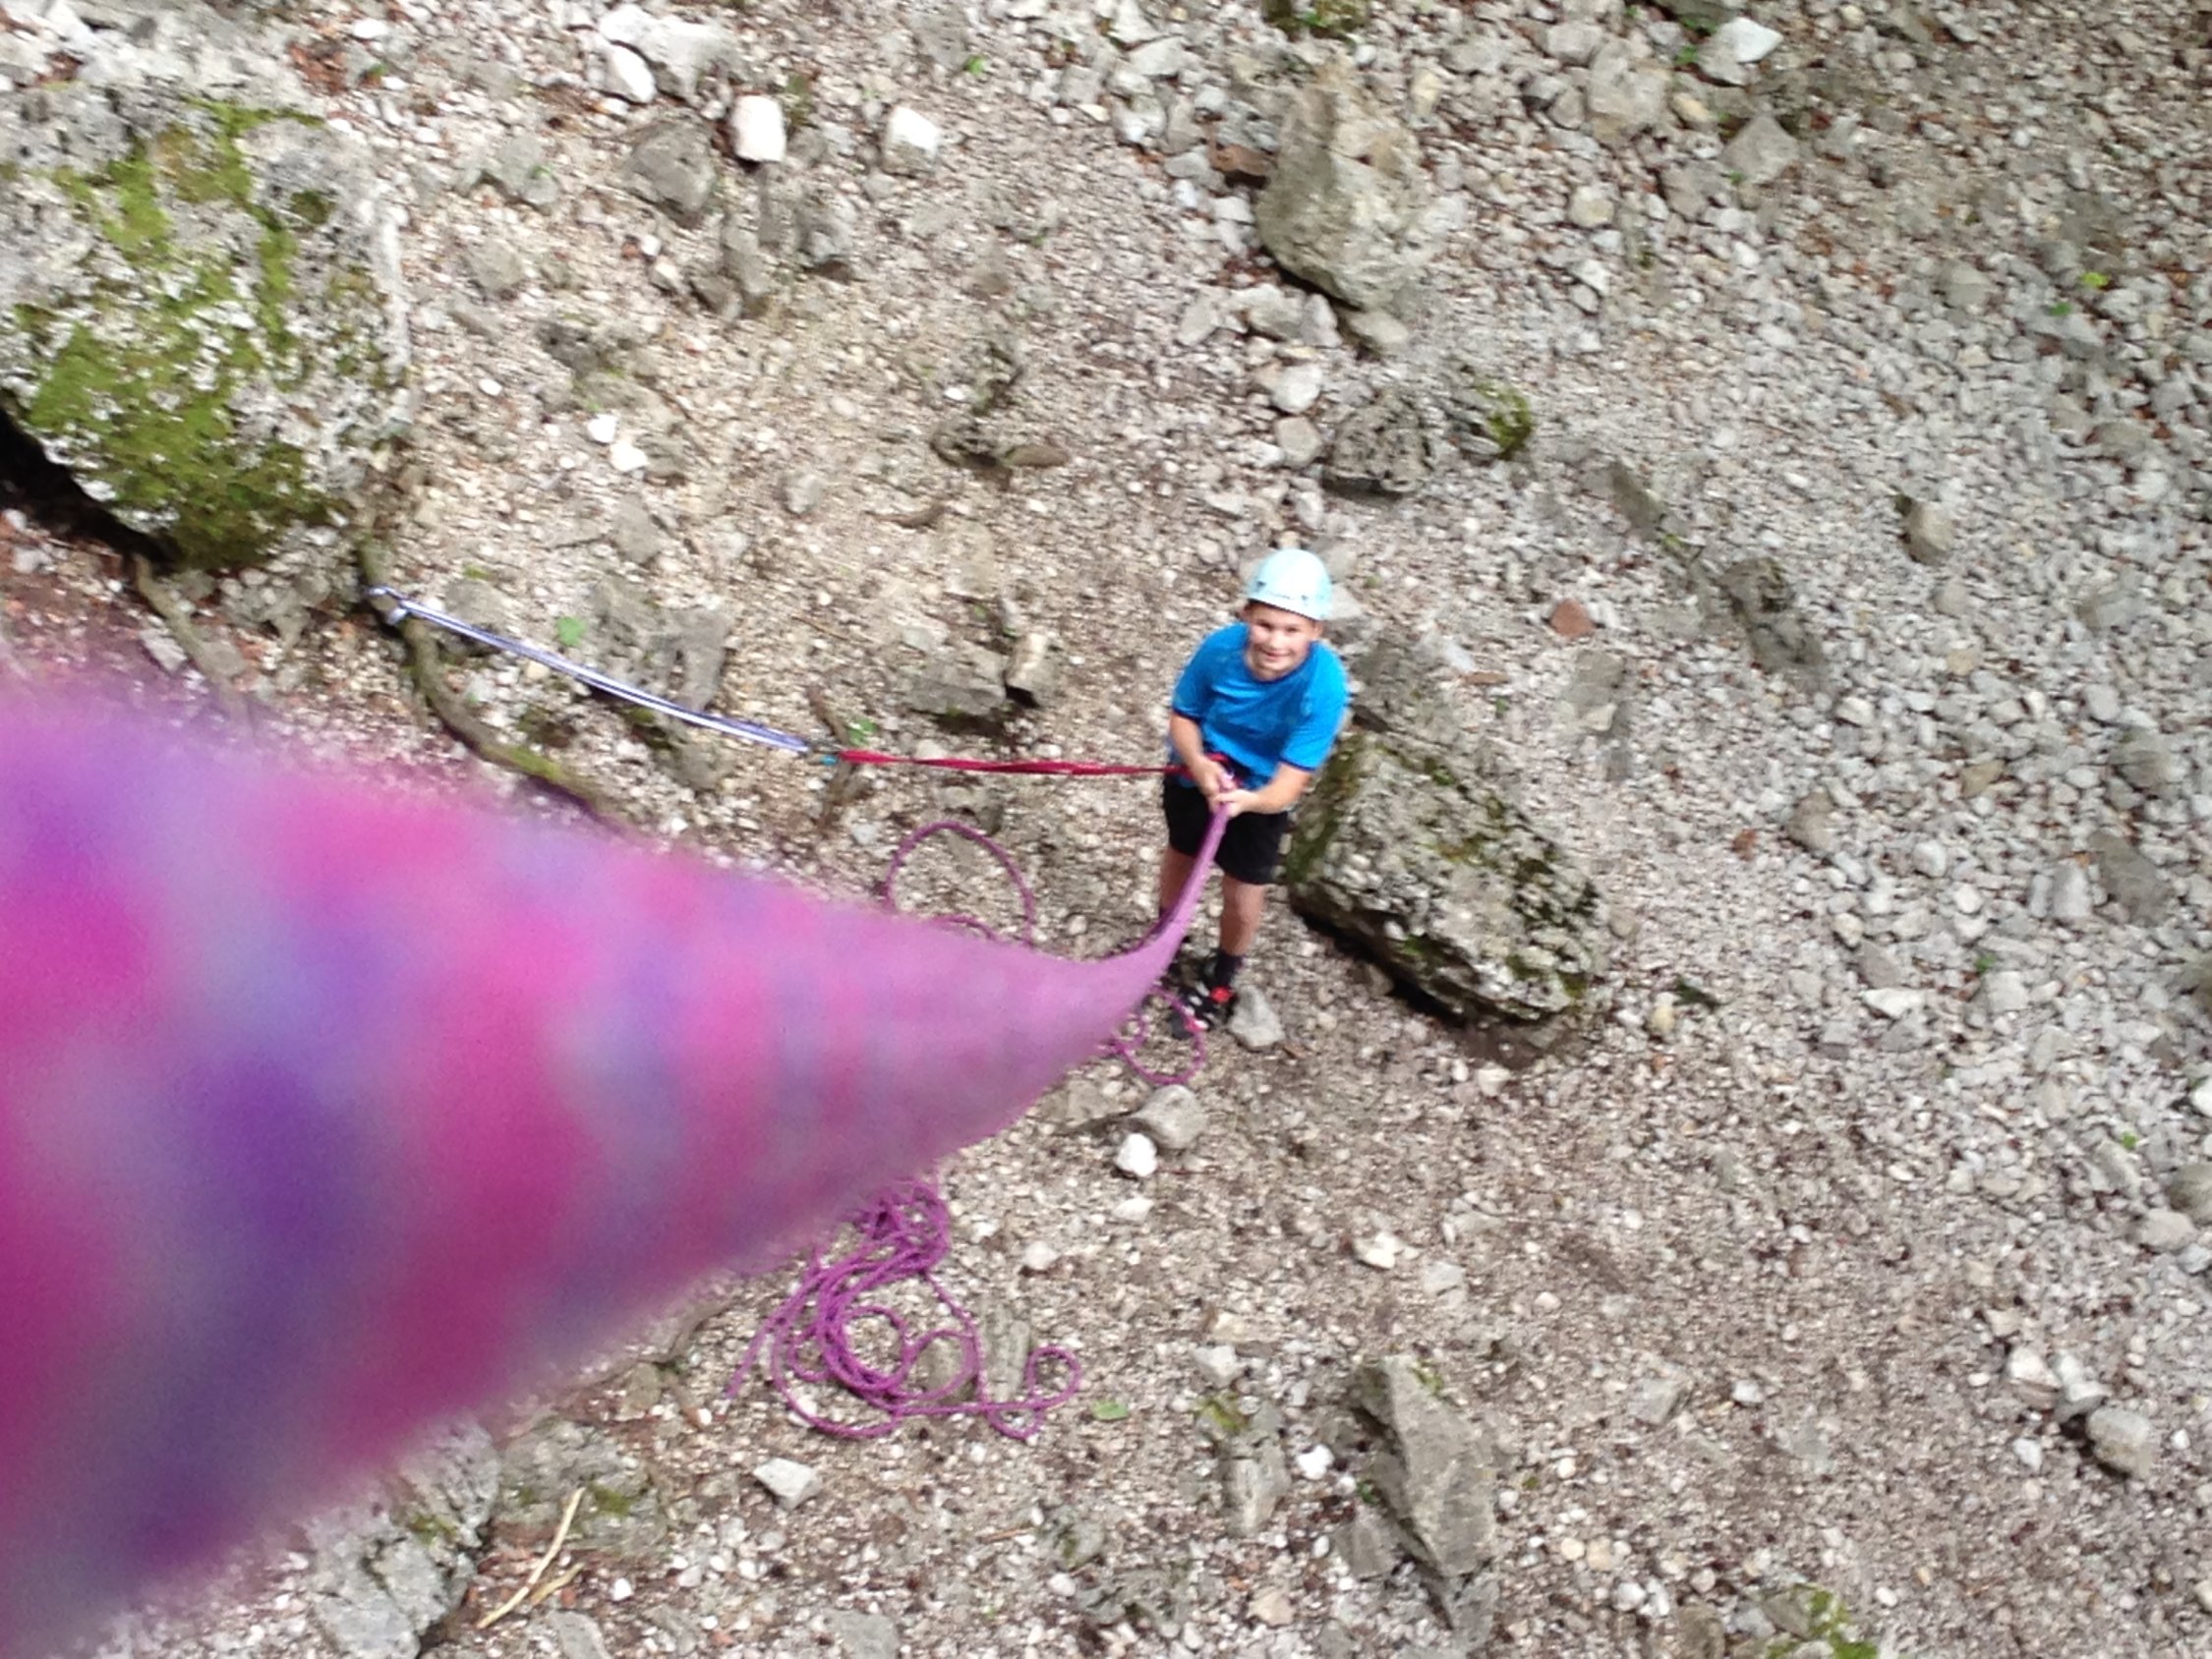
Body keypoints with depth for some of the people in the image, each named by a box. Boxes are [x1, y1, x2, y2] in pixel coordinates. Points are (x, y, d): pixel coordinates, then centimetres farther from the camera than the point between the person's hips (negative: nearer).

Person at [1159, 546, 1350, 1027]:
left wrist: (1247, 800, -57)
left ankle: (1221, 980, 39)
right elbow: (1183, 716, -15)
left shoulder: (1324, 686, -37)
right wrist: (1200, 766, -35)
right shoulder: (1220, 648, -33)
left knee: (1244, 889, 8)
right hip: (1198, 773, 2)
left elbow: (1291, 782, -36)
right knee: (1181, 854, 25)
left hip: (1261, 795, -2)